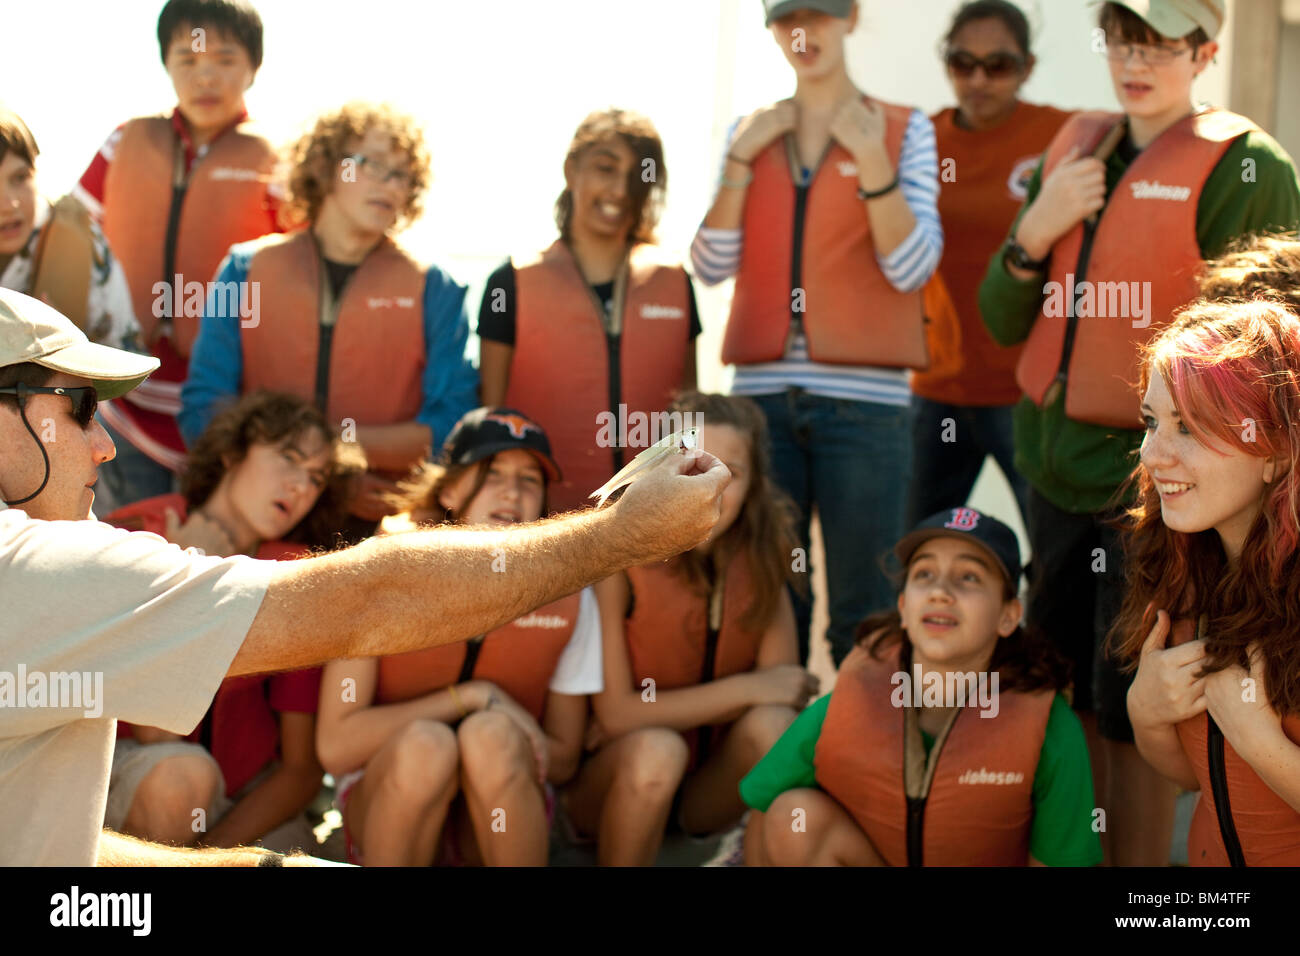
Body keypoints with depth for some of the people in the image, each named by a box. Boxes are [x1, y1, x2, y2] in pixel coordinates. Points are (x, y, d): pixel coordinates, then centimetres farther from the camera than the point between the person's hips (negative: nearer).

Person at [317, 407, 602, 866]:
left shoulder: (568, 598, -5)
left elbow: (561, 760, 4)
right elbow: (336, 745, -17)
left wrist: (497, 735, -18)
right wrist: (472, 696, -22)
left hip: (502, 816, 1)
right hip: (386, 806, -1)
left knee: (491, 736, -32)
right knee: (425, 742, -34)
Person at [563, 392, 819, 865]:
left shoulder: (761, 555, -6)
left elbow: (785, 682, -13)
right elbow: (615, 713, -21)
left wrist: (643, 715, -22)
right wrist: (746, 689, -21)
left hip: (709, 787, 3)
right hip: (614, 782, -3)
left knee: (770, 724, -27)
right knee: (656, 749, -35)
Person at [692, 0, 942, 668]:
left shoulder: (904, 130, 6)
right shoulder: (752, 133, 14)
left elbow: (911, 267, -5)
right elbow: (711, 266, 5)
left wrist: (871, 156, -12)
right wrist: (741, 159, -2)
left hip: (863, 397, -3)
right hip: (764, 393, 3)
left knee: (863, 612, -3)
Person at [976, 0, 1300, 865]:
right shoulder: (1073, 152, 11)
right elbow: (1003, 320, 12)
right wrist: (1035, 230, -6)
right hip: (1057, 471, 6)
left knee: (1132, 715, 0)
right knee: (1065, 700, 14)